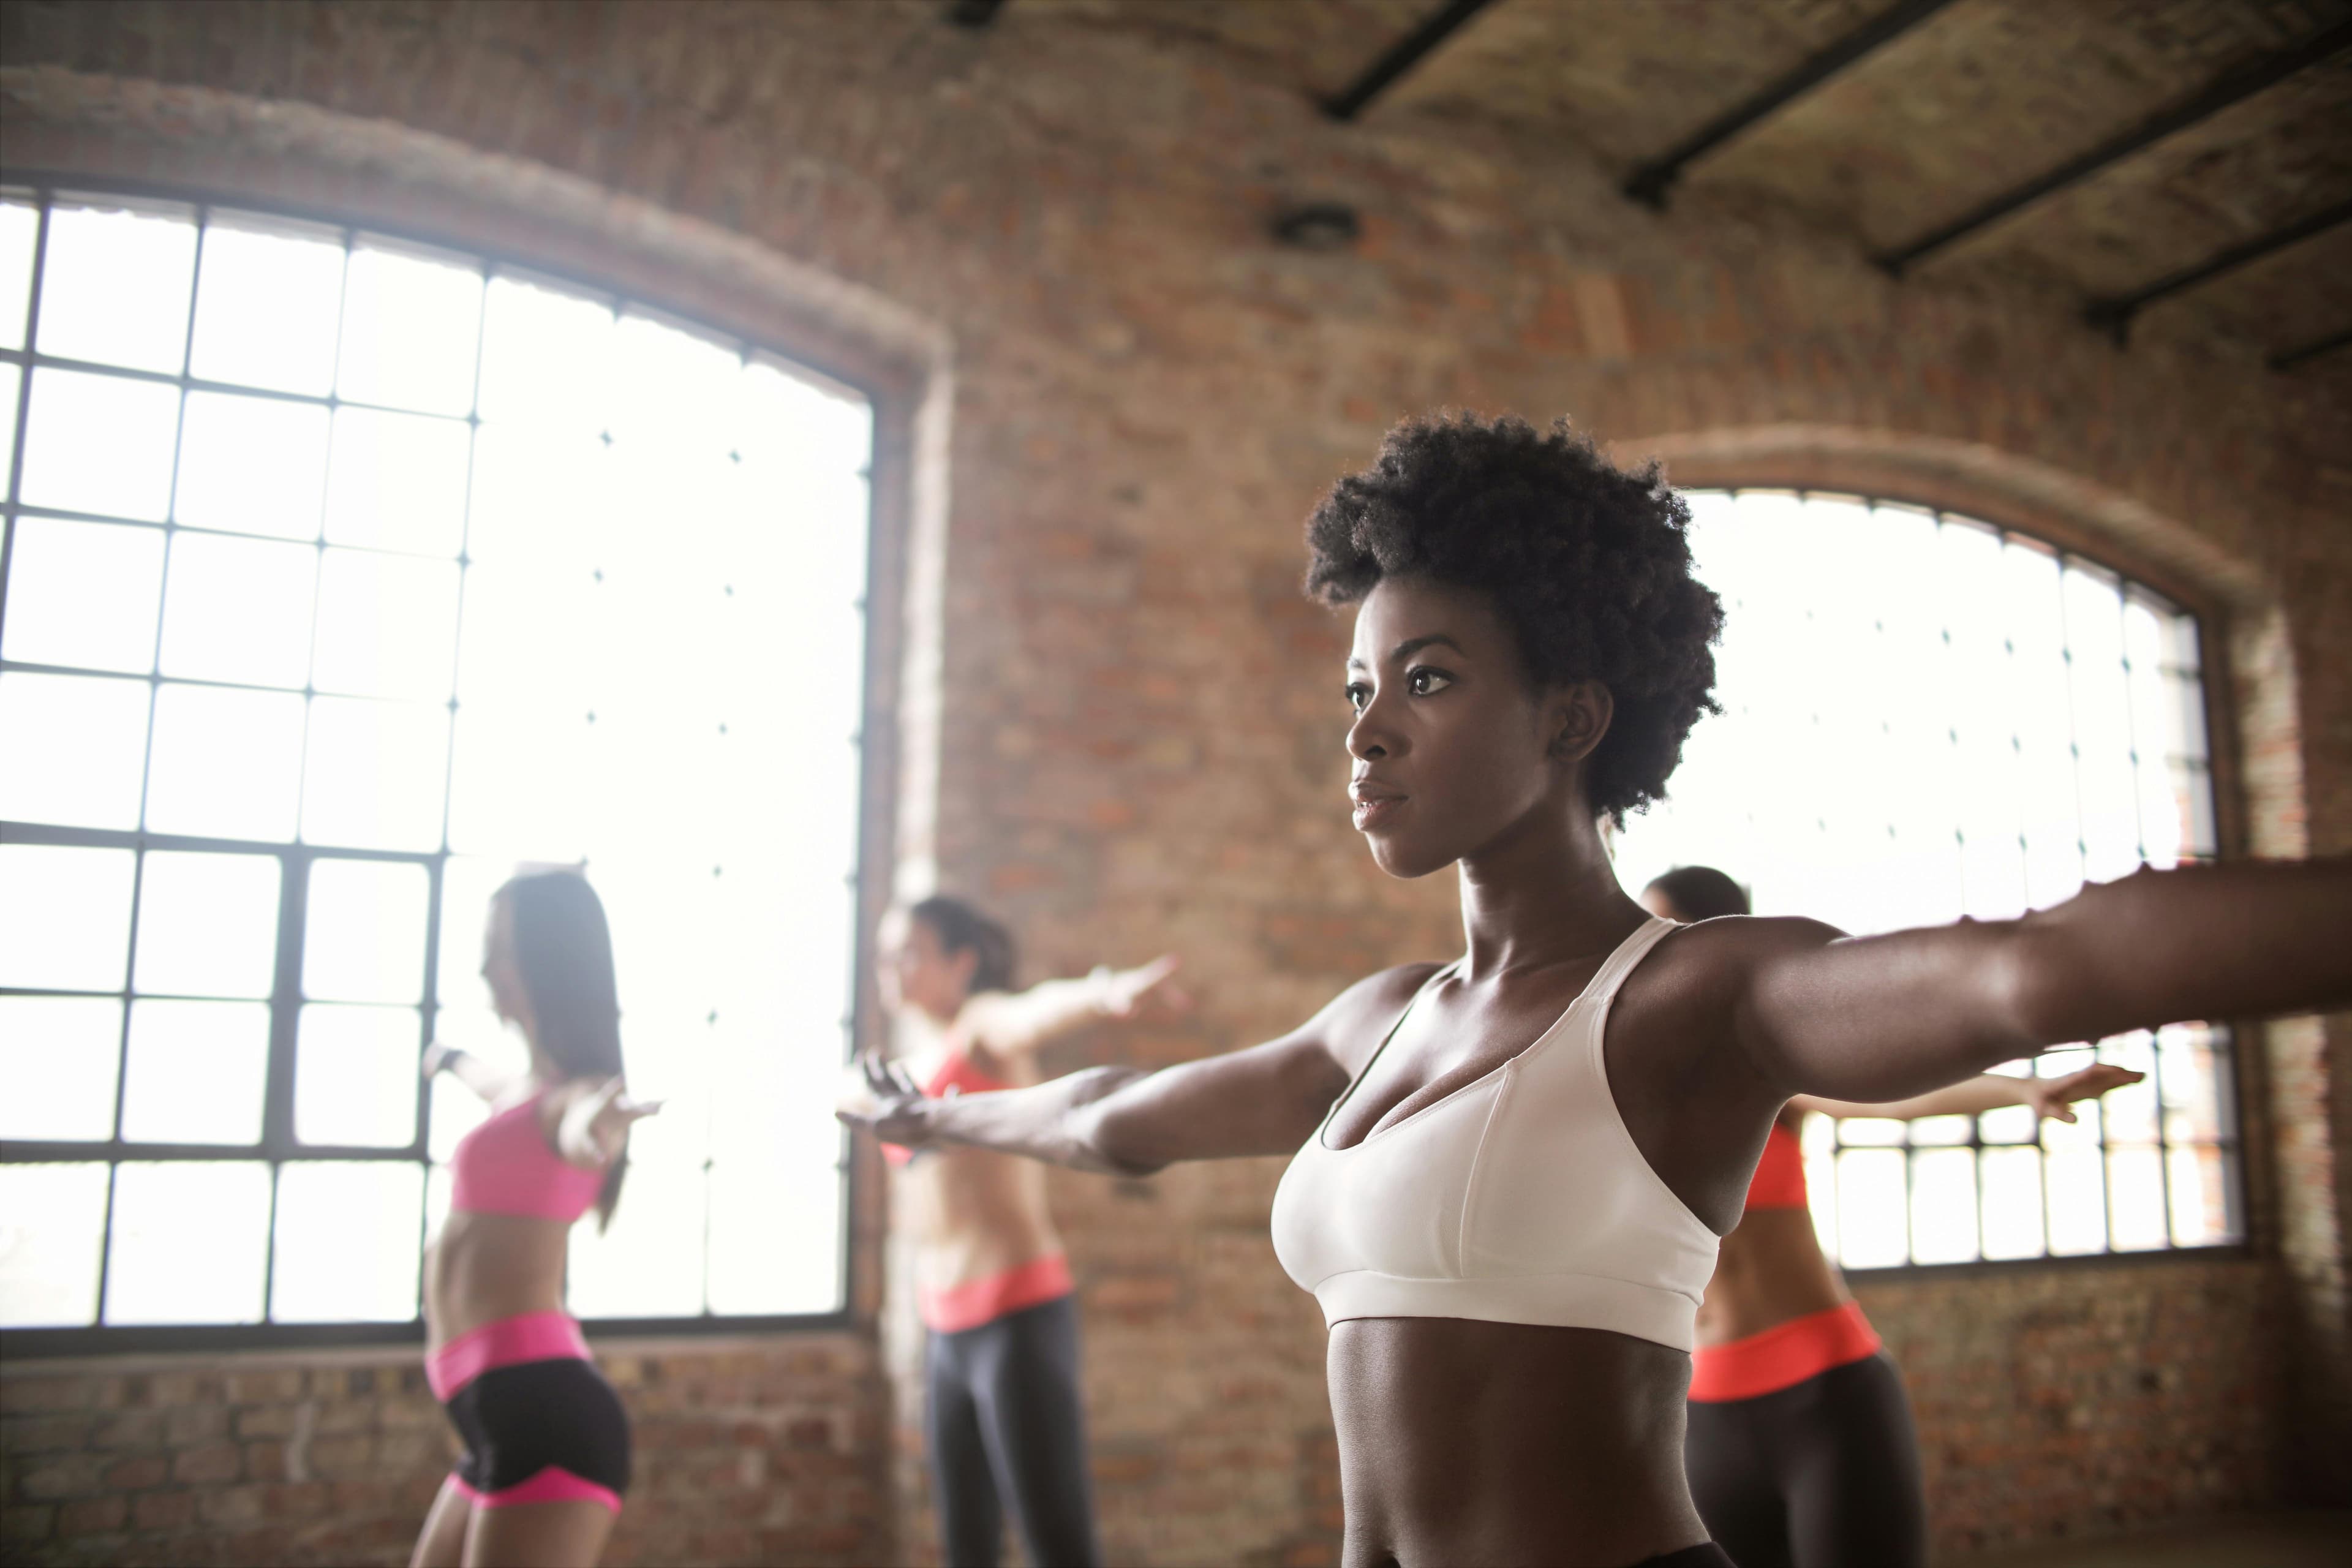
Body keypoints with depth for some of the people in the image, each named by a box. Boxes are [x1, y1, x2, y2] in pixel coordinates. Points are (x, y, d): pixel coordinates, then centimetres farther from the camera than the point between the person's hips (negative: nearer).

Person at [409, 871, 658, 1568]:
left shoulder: (572, 1091, -9)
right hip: (506, 1416, 10)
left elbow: (579, 1125, -36)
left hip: (540, 1411, -10)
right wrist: (452, 1060, 68)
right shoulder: (534, 1086, 20)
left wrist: (596, 1124, -60)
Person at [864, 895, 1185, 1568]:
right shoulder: (913, 1062, 18)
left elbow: (1040, 1011, -29)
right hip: (948, 1333, 8)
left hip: (1019, 1315, -8)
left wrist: (1104, 993, -51)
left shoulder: (984, 1023, -5)